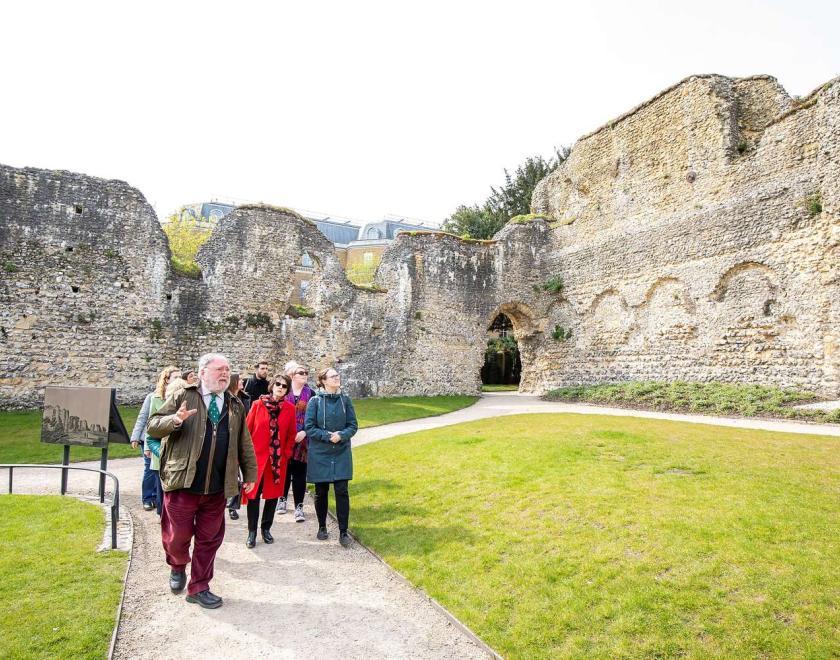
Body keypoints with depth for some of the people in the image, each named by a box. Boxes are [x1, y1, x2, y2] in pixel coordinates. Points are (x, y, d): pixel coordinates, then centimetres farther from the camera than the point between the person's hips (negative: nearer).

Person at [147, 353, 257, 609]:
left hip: (217, 486, 3)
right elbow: (153, 426, -2)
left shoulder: (235, 405, 10)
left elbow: (244, 442, 15)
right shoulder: (183, 397, 0)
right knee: (177, 535, 8)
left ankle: (199, 588, 28)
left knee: (209, 539, 9)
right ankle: (178, 567, 41)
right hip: (183, 482, -3)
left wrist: (250, 473, 15)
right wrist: (175, 420, -22)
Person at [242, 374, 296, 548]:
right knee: (253, 494, 3)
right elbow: (247, 430, 1)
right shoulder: (257, 404, -4)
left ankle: (266, 528, 27)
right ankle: (252, 532, 17)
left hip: (278, 460, 2)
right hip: (257, 457, -2)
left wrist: (286, 453, 1)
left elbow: (291, 434, 6)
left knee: (273, 494, 10)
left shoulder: (290, 409, 0)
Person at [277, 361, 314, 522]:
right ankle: (282, 498, 32)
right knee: (284, 469, 11)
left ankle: (298, 506, 7)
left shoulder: (310, 394, 4)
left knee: (299, 472, 0)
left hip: (302, 439, 0)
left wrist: (304, 432, -11)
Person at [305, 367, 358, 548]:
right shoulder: (315, 401, -6)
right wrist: (328, 436, -18)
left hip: (341, 453, 1)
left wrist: (341, 435, -17)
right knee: (321, 492, 10)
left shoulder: (345, 400, 0)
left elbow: (353, 425, 1)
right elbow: (309, 428, -7)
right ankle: (322, 527, 30)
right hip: (319, 454, -1)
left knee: (341, 491, -3)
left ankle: (343, 532, 8)